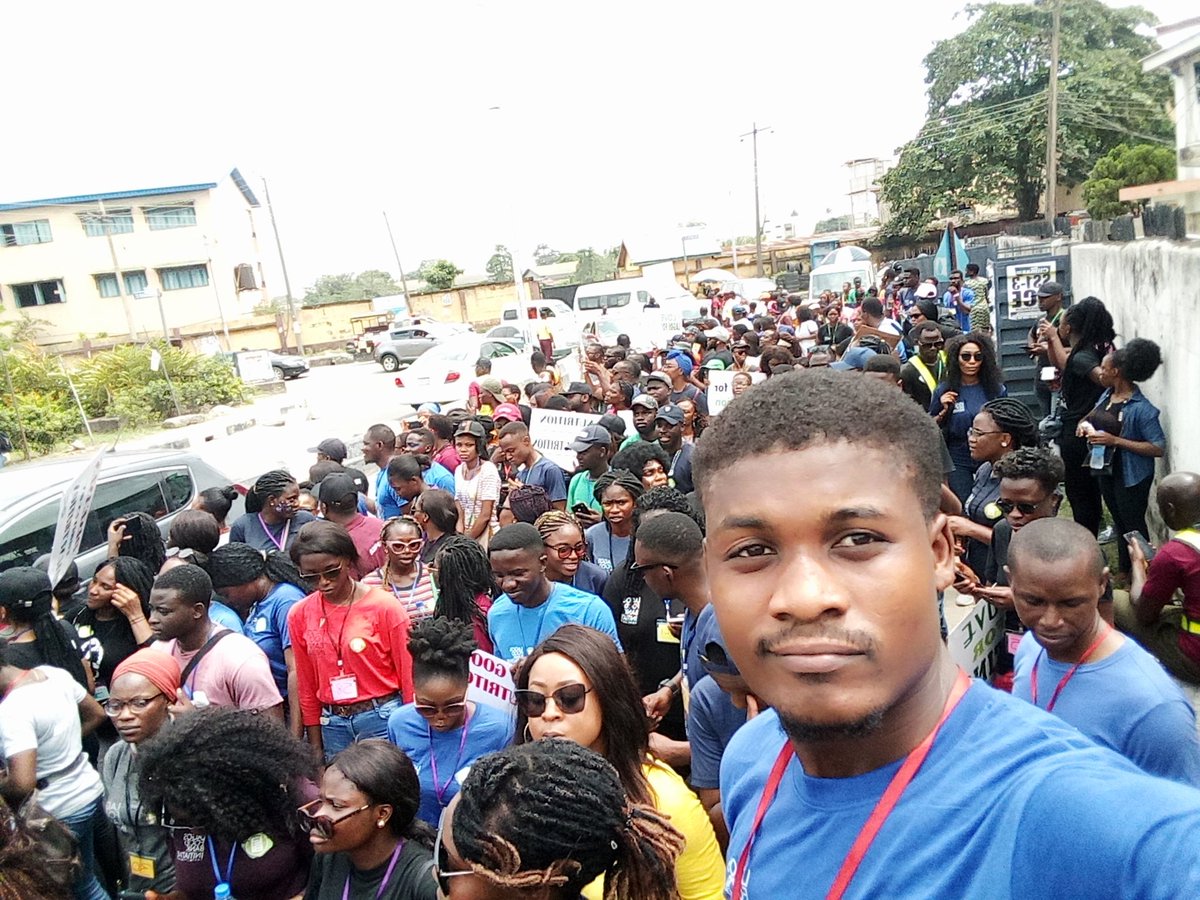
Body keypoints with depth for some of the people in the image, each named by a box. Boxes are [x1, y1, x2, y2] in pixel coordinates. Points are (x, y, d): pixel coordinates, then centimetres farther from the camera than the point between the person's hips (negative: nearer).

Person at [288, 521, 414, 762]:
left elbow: (408, 674, -4)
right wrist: (315, 746, 10)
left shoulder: (385, 607, -10)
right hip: (333, 724, 4)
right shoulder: (299, 615, 1)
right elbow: (307, 686, 8)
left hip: (383, 717, -3)